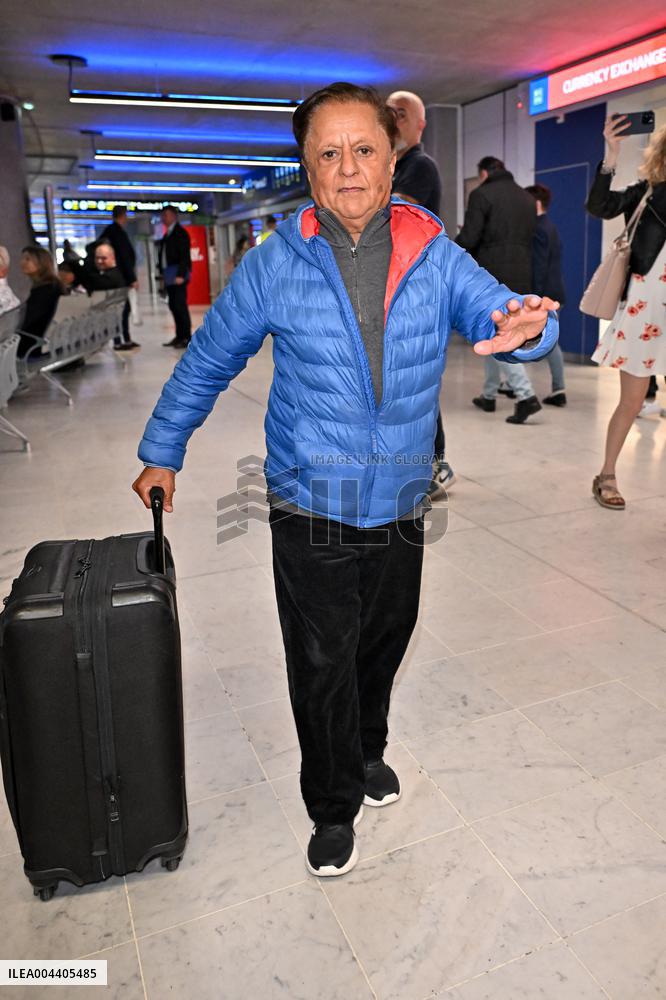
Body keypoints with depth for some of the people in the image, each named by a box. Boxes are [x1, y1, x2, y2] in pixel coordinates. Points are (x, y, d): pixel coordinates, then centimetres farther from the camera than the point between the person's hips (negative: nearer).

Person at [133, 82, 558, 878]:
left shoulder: (435, 256, -2)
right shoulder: (273, 266, -6)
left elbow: (494, 308, -11)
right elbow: (206, 363, 4)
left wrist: (523, 325, -36)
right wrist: (162, 453, 9)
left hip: (400, 512, 3)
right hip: (311, 518, -2)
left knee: (383, 645, 21)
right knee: (322, 667, 7)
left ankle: (367, 750, 51)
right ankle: (334, 807, 33)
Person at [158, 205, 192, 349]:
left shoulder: (180, 232, -4)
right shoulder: (167, 234, 20)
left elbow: (184, 255, -13)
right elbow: (164, 254, 20)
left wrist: (180, 275, -20)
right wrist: (163, 273, 11)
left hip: (178, 275, -9)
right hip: (169, 276, 9)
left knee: (180, 305, -12)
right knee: (173, 306, 7)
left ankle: (187, 337, -10)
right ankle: (179, 336, 11)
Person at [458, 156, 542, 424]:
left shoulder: (481, 194, -4)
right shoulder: (527, 198, 17)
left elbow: (469, 239, -10)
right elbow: (529, 238, 17)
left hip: (491, 276, -7)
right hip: (520, 276, 7)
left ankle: (526, 395, -19)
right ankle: (489, 395, 22)